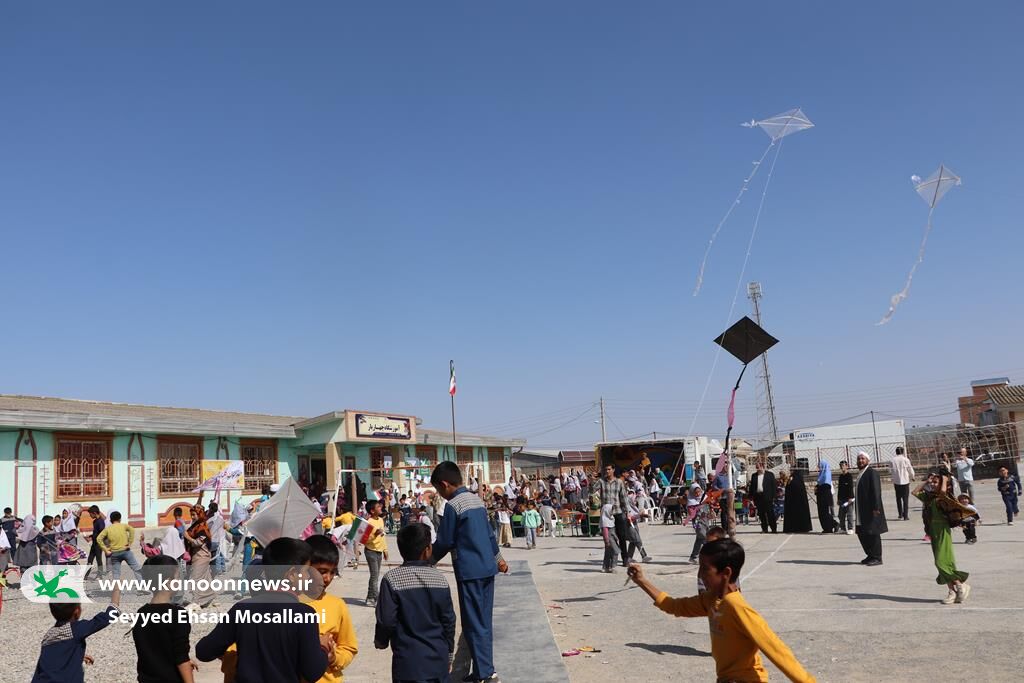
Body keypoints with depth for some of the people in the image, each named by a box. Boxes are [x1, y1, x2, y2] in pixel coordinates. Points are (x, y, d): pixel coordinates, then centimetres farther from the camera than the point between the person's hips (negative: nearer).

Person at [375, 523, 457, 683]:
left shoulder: (392, 579, -12)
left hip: (409, 663, -3)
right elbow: (449, 621, 4)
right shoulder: (440, 579, -1)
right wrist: (449, 655, 17)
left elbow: (387, 620, -12)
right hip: (439, 661, 3)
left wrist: (380, 641, 10)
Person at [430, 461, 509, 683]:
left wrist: (429, 561, 7)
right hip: (487, 567, 8)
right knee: (484, 621, 13)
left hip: (469, 571, -8)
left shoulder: (453, 505, -13)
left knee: (473, 624, -2)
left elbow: (445, 542, -9)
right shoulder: (477, 500, 12)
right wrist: (498, 557, 31)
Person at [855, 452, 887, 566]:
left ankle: (877, 558, 6)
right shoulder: (861, 474, 15)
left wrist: (876, 507, -21)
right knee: (862, 533, 11)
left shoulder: (872, 473, -12)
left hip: (871, 509, -9)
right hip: (862, 510, 9)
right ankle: (870, 555, 23)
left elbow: (876, 491, -18)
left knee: (873, 533, -3)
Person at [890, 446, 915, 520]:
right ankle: (905, 515, 2)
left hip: (896, 481, 1)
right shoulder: (905, 459, -9)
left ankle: (900, 514, 18)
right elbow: (910, 470, -2)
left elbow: (890, 470, 2)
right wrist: (912, 477, 18)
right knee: (906, 499, 5)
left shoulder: (892, 460, -6)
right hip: (905, 481, -1)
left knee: (898, 498, 15)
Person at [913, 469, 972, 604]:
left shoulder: (943, 498, -11)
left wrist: (945, 480, -15)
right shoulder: (928, 497, 11)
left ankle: (961, 585, 3)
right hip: (933, 533, 8)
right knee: (940, 563, 8)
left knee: (942, 562, -11)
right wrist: (926, 482, 10)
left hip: (943, 533, -8)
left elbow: (943, 491, -32)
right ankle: (952, 591, 14)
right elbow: (915, 492, 12)